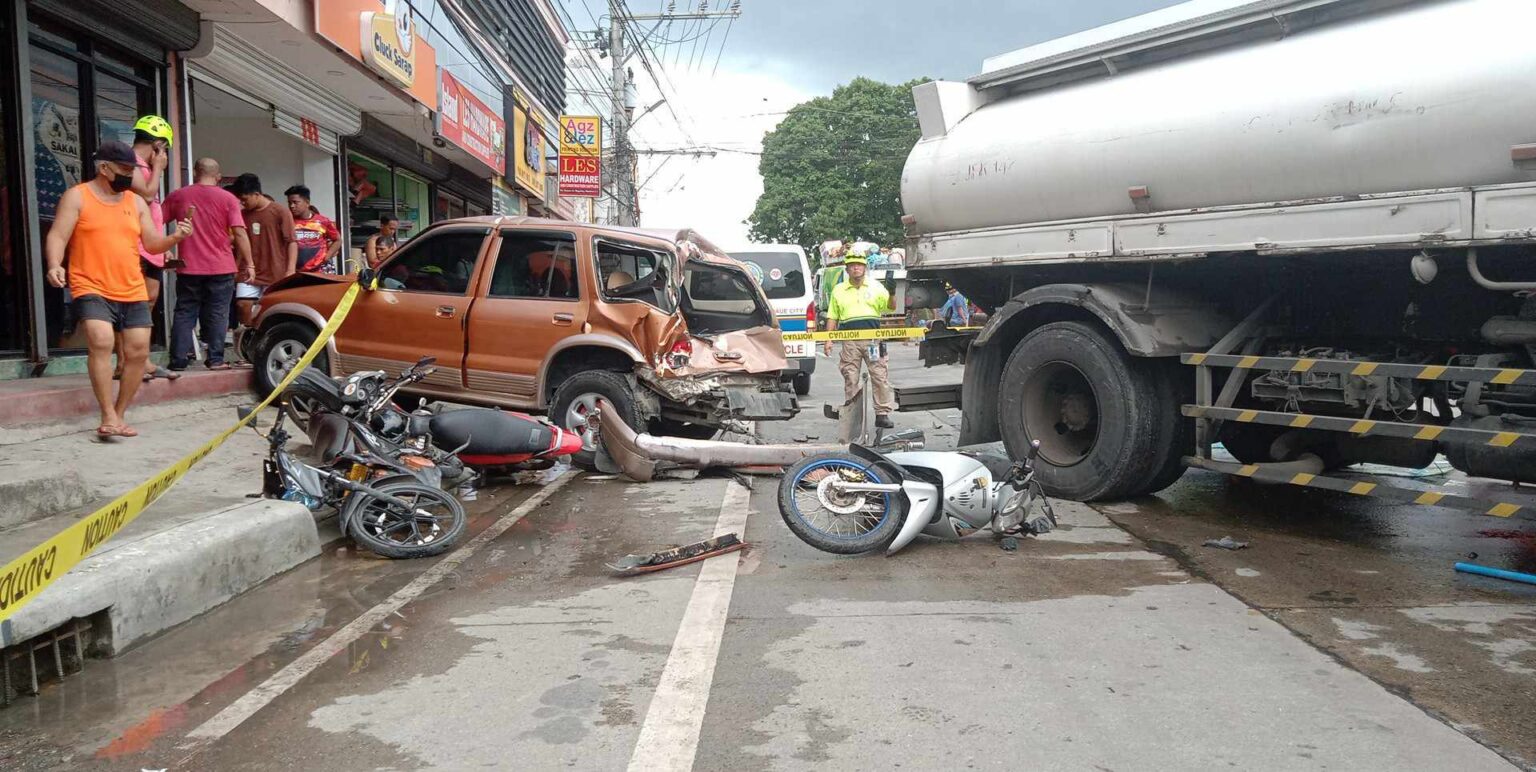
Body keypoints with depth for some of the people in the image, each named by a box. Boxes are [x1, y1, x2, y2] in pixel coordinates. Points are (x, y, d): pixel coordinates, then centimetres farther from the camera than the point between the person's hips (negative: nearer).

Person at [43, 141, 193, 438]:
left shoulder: (136, 202, 14)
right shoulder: (77, 196, 1)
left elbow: (152, 244, 12)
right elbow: (57, 236, -5)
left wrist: (175, 238, -8)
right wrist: (55, 265, -24)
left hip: (133, 292, 5)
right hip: (92, 289, -5)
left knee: (139, 351, 2)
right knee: (101, 342, -25)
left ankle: (120, 414, 18)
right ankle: (108, 417, -21)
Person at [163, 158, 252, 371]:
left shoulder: (177, 196, 5)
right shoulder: (228, 199, -3)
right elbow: (240, 234, -9)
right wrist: (249, 264, -4)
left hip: (188, 268, 2)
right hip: (221, 268, -2)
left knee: (184, 314, 8)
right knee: (217, 315, 4)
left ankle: (178, 359, 7)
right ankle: (215, 359, 2)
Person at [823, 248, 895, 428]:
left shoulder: (875, 288, 11)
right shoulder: (838, 290, 13)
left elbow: (890, 307, 5)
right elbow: (832, 317, 13)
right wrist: (828, 340, 5)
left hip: (873, 338, -1)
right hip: (849, 341, 1)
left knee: (880, 377, -4)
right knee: (850, 379, 2)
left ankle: (882, 414, 2)